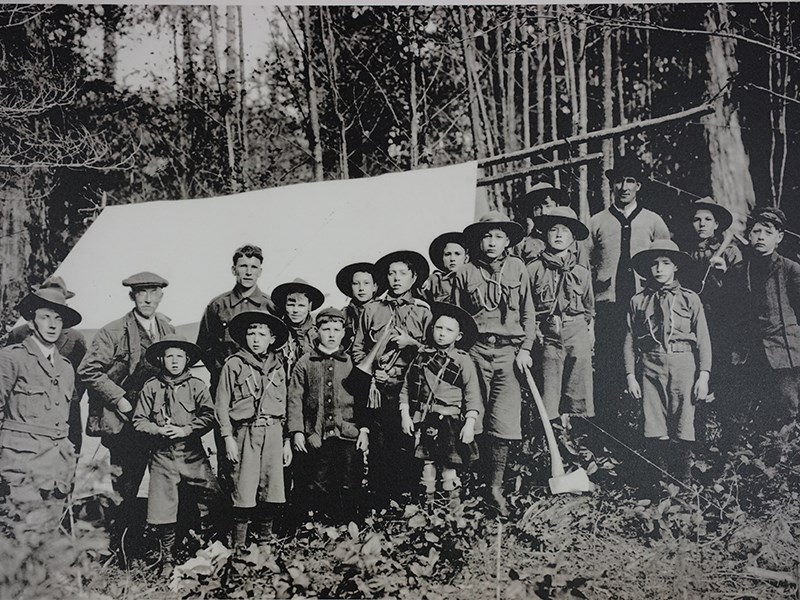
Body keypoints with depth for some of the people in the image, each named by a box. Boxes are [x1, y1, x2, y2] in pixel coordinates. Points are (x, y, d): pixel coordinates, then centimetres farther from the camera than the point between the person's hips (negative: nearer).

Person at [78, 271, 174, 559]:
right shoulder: (113, 332, -11)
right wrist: (119, 399, -15)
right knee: (124, 486, -5)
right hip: (120, 419, -5)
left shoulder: (168, 330, 7)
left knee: (132, 484, 12)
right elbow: (88, 371, -12)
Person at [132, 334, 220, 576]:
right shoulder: (151, 387, 6)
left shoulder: (197, 386, 4)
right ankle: (168, 560, 17)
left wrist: (185, 430, -14)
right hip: (162, 454, 0)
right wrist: (159, 429, -11)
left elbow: (208, 417, -3)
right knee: (163, 511, 1)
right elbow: (139, 420, 5)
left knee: (212, 497, -11)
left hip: (193, 453, 0)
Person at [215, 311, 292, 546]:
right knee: (244, 493, -7)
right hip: (245, 432, -4)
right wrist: (228, 437, -7)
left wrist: (287, 441, 14)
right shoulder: (234, 364, 2)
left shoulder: (277, 367, 14)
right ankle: (238, 546, 1)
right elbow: (221, 404, 0)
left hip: (273, 432, 4)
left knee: (270, 492, 3)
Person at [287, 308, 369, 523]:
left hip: (349, 435, 0)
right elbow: (294, 399, 3)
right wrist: (297, 431, -5)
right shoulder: (305, 363, 6)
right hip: (316, 437, 0)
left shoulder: (353, 363, 9)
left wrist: (364, 430, 1)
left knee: (349, 488, 3)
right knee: (318, 487, 4)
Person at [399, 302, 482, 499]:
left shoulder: (463, 361, -1)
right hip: (423, 420, 2)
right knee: (427, 462, 5)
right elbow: (406, 388, 10)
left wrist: (470, 423, -9)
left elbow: (473, 395, -2)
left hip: (451, 421, -2)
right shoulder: (421, 356, 6)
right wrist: (404, 415, 2)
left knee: (450, 465, -4)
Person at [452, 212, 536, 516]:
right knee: (479, 419, 3)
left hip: (509, 349, -1)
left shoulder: (518, 268, 9)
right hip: (476, 349, 1)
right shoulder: (465, 273, 7)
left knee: (503, 421, -11)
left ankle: (495, 488, -5)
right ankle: (488, 477, 16)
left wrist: (525, 348, 1)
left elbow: (528, 312, 11)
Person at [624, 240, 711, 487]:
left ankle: (683, 483, 14)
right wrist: (630, 375, 3)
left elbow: (703, 340, 4)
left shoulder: (689, 299, 7)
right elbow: (630, 342, 10)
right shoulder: (638, 301, 10)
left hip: (682, 365, -1)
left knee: (683, 429, 0)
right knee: (653, 430, -1)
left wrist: (703, 375, -3)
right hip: (650, 367, 1)